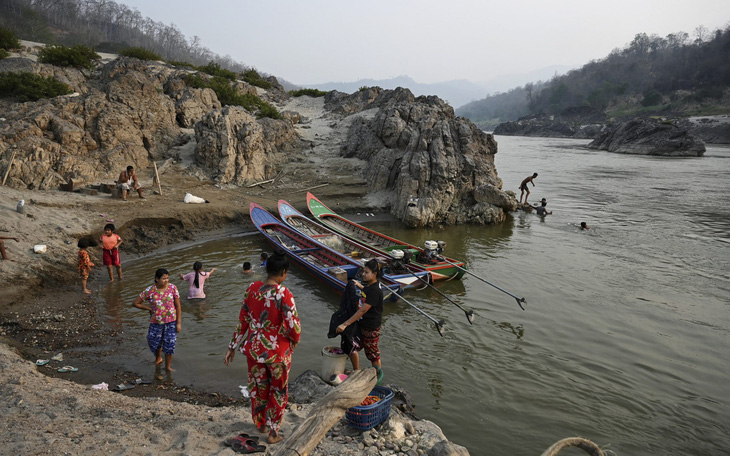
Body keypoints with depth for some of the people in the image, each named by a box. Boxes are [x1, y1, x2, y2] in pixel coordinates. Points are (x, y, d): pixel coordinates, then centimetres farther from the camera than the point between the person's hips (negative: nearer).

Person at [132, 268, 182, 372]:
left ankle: (168, 366, 21)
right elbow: (135, 303, -4)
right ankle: (158, 358, 49)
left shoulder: (172, 288, -12)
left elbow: (178, 306, -6)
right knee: (155, 342, 18)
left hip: (171, 321, -1)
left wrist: (179, 323, -8)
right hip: (156, 322, 1)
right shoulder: (149, 291, -15)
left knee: (170, 343, 1)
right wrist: (149, 308, -4)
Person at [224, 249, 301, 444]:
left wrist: (233, 347, 8)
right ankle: (273, 432, 31)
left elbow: (243, 321, -1)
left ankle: (261, 424, 46)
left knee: (258, 386, 26)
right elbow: (294, 327, -22)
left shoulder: (252, 288, -8)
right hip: (278, 351, -4)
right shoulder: (284, 294, -24)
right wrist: (294, 340, 1)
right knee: (278, 391, 19)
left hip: (254, 348, 5)